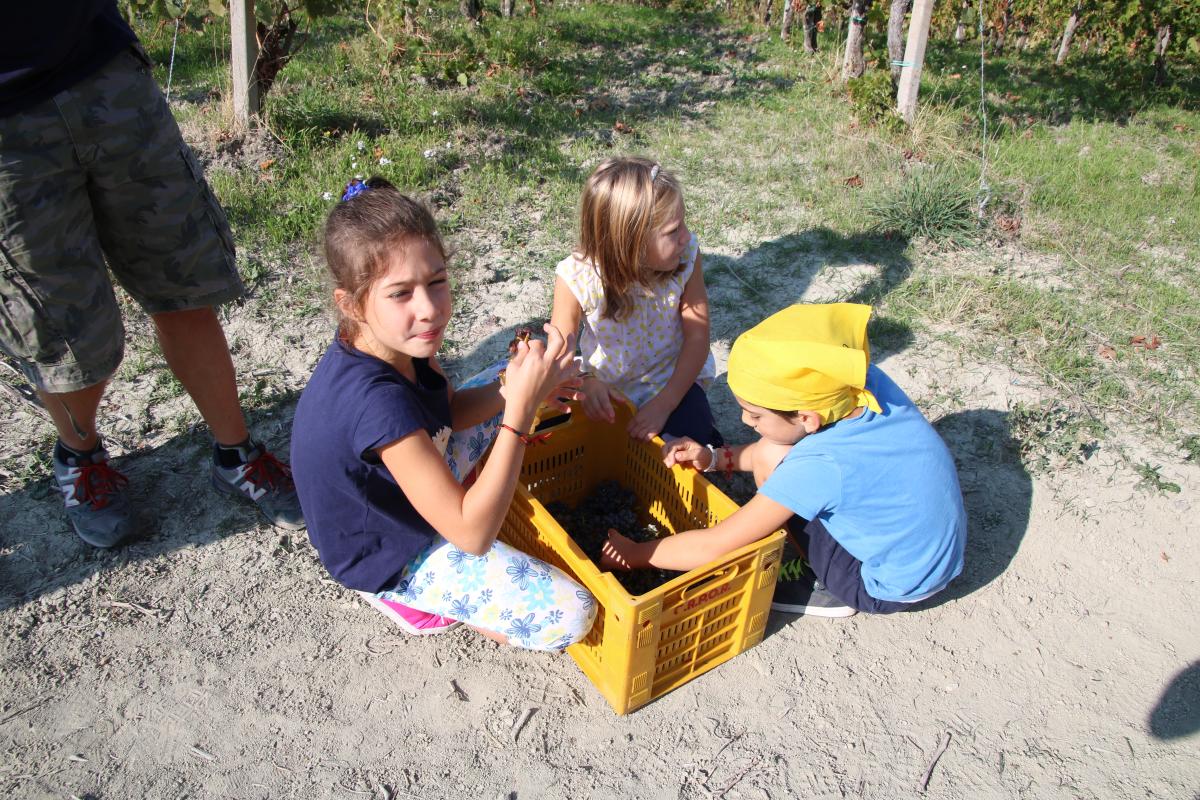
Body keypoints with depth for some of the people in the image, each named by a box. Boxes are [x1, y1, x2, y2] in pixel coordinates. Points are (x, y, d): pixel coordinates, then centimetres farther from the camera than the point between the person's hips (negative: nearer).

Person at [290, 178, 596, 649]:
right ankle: (418, 597, 5)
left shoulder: (398, 340, -17)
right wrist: (521, 406, -39)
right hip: (393, 557, -7)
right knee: (570, 616, -13)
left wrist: (512, 389, -19)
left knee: (500, 381, 14)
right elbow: (473, 535, -37)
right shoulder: (377, 399, -41)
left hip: (413, 474, 8)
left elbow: (448, 411, 2)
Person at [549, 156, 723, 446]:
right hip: (608, 389, 1)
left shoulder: (687, 256, -22)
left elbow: (697, 337, -18)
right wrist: (583, 381, -37)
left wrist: (664, 403, -25)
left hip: (672, 379, 0)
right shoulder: (577, 278, -26)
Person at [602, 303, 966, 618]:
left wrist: (632, 554, -11)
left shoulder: (819, 465, -33)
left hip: (893, 588, -7)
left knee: (769, 461, -14)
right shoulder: (868, 379, -15)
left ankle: (828, 590, 3)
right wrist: (714, 458, -2)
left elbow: (713, 547, -25)